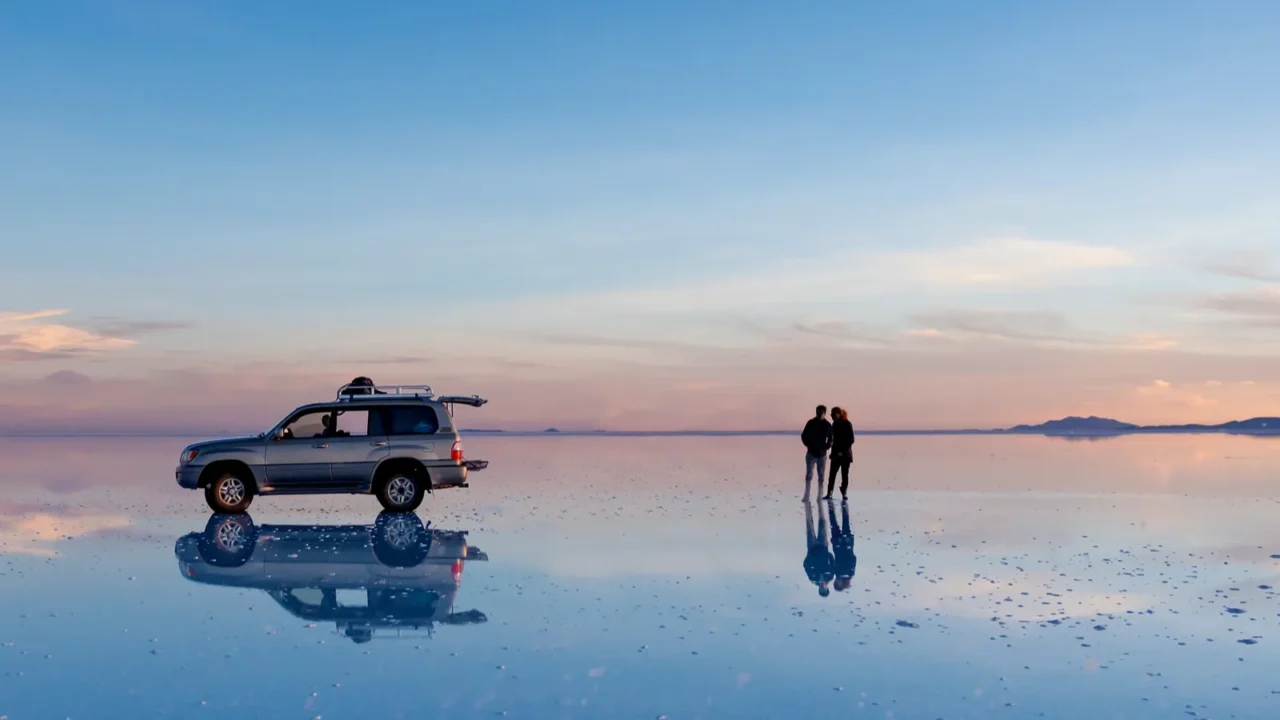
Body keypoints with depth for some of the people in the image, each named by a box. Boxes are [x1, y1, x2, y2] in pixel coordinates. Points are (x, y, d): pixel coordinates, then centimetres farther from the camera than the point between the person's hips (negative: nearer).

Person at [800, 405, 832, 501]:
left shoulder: (827, 425, 3)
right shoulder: (811, 423, -1)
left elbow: (830, 439, 13)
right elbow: (804, 436, 5)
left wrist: (826, 447, -3)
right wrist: (809, 445, -4)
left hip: (822, 454, 2)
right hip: (811, 453, -2)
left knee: (821, 476, 5)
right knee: (809, 475, -7)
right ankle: (806, 495, -6)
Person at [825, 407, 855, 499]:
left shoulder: (847, 424, -9)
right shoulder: (834, 425, 9)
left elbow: (851, 440, -11)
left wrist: (843, 451, -17)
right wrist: (833, 451, 6)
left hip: (845, 454, -5)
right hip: (836, 453, 5)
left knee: (844, 474, 0)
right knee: (832, 474, -1)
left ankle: (844, 493, 9)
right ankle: (829, 494, 0)